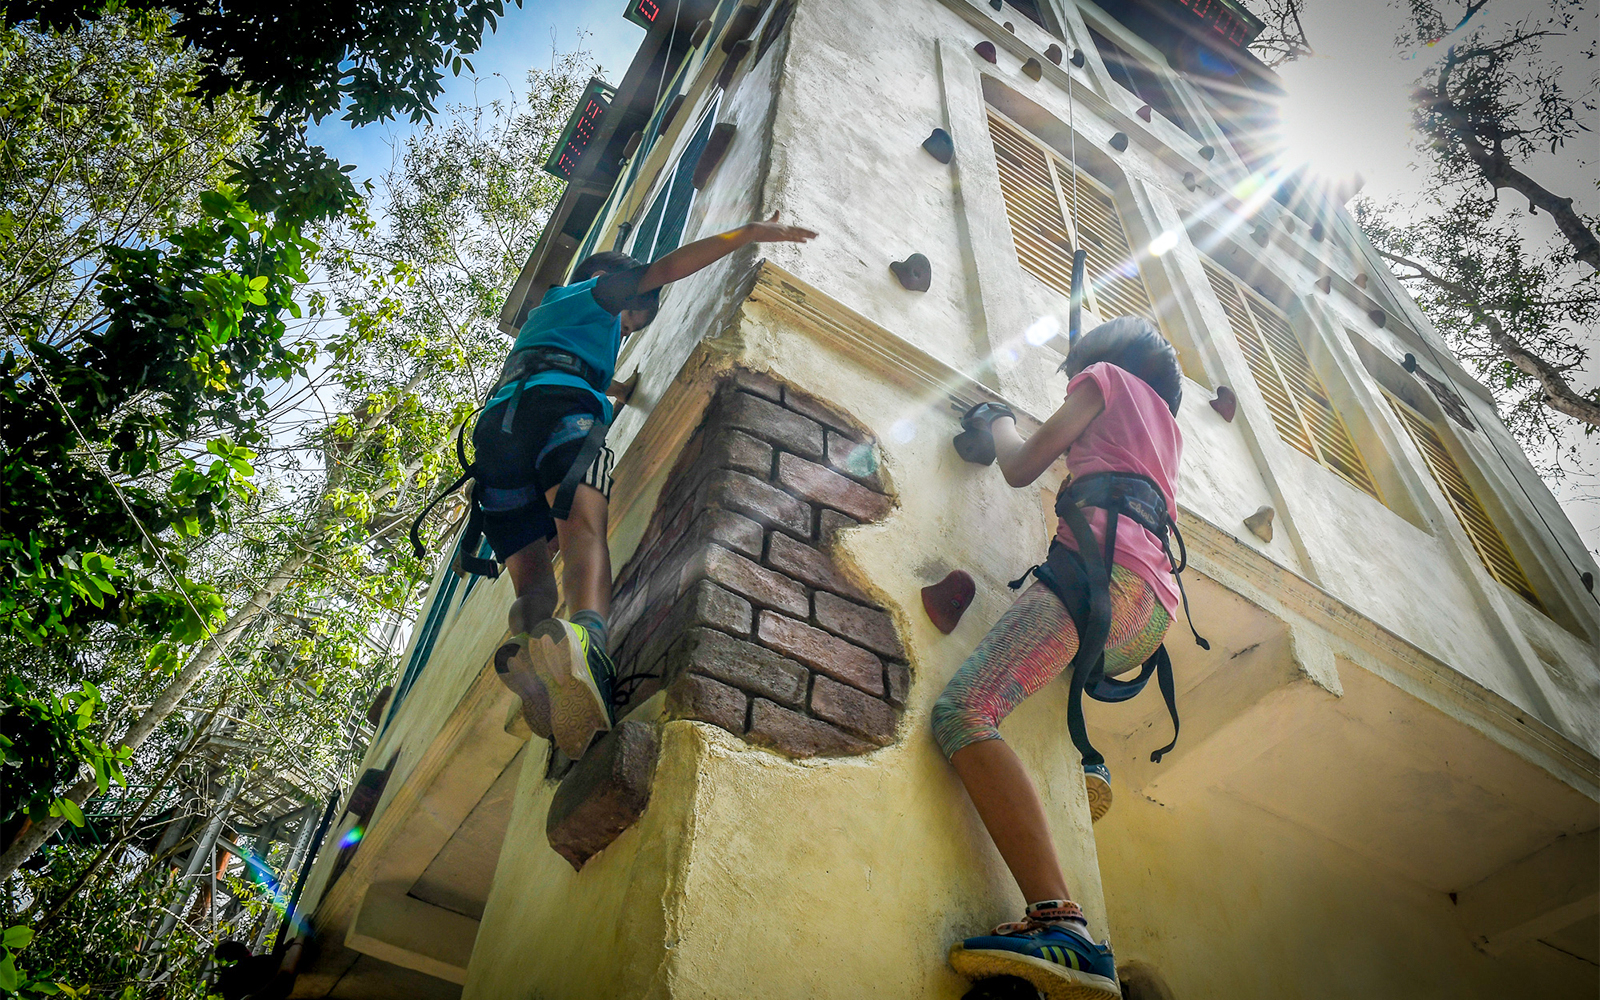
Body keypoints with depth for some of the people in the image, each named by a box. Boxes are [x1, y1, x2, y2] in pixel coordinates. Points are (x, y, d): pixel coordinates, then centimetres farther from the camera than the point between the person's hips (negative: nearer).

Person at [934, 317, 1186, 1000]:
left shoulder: (1107, 372, 15)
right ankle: (1087, 767, 17)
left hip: (1100, 570, -9)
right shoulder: (1167, 423, 34)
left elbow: (1020, 468, 11)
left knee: (964, 711, -25)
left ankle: (1061, 926, -40)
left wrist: (998, 422, 31)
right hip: (1154, 614, 9)